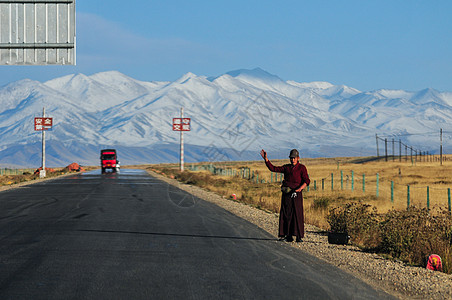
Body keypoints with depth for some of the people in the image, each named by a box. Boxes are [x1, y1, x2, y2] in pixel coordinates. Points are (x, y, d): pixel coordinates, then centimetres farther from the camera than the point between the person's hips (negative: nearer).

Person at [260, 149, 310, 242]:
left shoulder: (302, 168, 4)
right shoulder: (286, 167, 16)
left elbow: (306, 181, -6)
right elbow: (273, 168, 14)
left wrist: (300, 188, -23)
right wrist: (266, 159, 6)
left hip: (296, 193, -4)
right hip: (286, 194, 4)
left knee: (297, 215, -8)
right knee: (286, 214, 0)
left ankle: (299, 236, -7)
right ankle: (288, 236, 3)